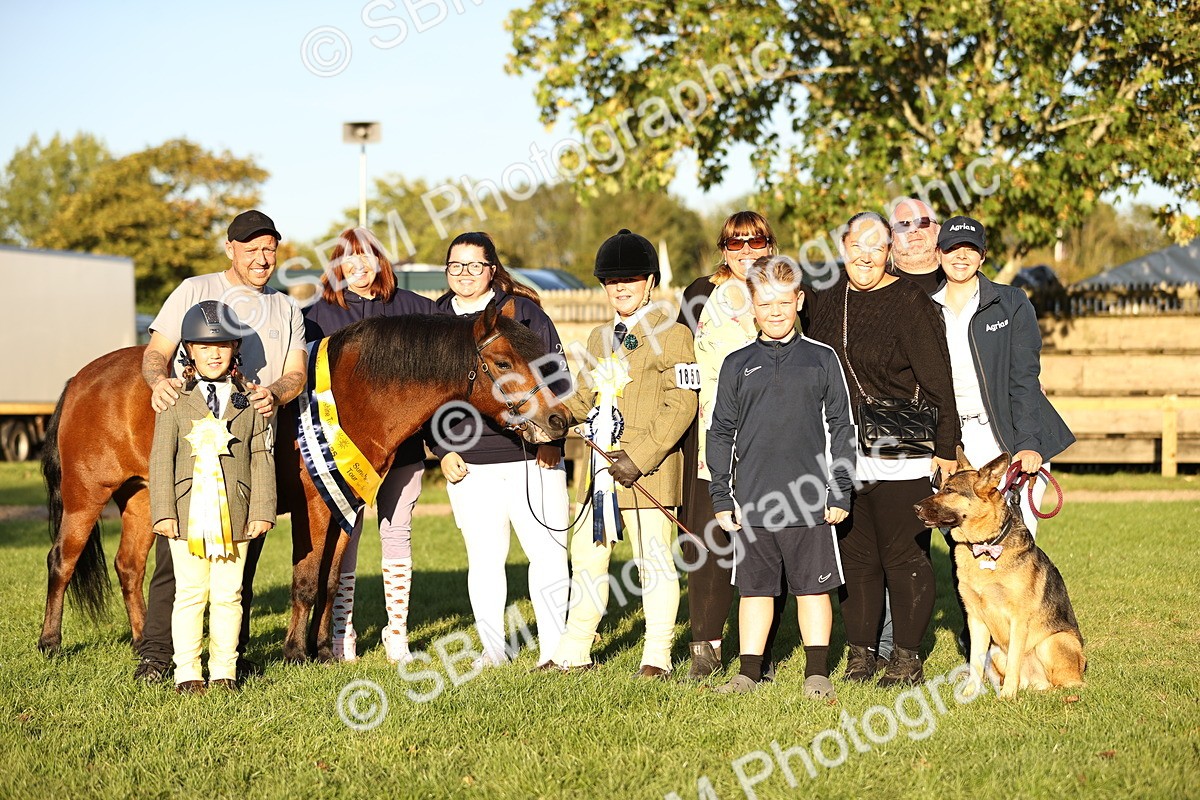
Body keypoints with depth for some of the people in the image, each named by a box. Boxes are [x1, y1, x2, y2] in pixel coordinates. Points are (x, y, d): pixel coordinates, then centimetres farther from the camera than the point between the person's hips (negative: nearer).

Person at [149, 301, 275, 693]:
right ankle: (187, 673, 11)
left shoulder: (249, 400, 5)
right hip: (188, 513, -1)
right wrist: (162, 511, -8)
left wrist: (262, 510, -2)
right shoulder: (175, 400, 2)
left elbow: (262, 457, 5)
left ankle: (224, 671, 15)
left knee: (227, 596, 6)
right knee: (190, 594, 3)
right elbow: (161, 458, 0)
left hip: (235, 514, 1)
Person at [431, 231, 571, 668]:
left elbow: (555, 376, 3)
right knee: (484, 558, 4)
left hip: (532, 455, -1)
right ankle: (493, 649, 14)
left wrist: (552, 437, -5)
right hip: (469, 462, 2)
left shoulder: (523, 311, 4)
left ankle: (555, 646, 9)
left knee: (549, 552, -1)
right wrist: (442, 450, 0)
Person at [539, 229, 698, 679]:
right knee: (587, 554, 12)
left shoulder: (670, 334, -6)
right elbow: (583, 399, 23)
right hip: (601, 468, 8)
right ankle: (573, 654, 21)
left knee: (654, 560, 0)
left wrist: (640, 457, -21)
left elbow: (681, 405, -13)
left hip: (647, 469, -8)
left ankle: (657, 657, 7)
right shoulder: (600, 338, 18)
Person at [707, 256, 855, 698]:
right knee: (756, 588, 9)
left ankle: (817, 672, 13)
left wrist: (841, 493, 0)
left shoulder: (822, 359, 4)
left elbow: (841, 428, 5)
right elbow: (721, 434, 9)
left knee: (813, 587, 5)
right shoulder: (737, 364, 7)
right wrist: (721, 498, 4)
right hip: (752, 502, 1)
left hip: (810, 501, -1)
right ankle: (749, 672, 17)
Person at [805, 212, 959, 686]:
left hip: (900, 455, -5)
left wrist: (945, 449, -9)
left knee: (904, 555, 0)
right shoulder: (829, 302, 12)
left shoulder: (910, 304, -7)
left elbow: (937, 384, -7)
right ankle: (860, 652, 16)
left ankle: (908, 657, 8)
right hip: (842, 454, 6)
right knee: (855, 554, 9)